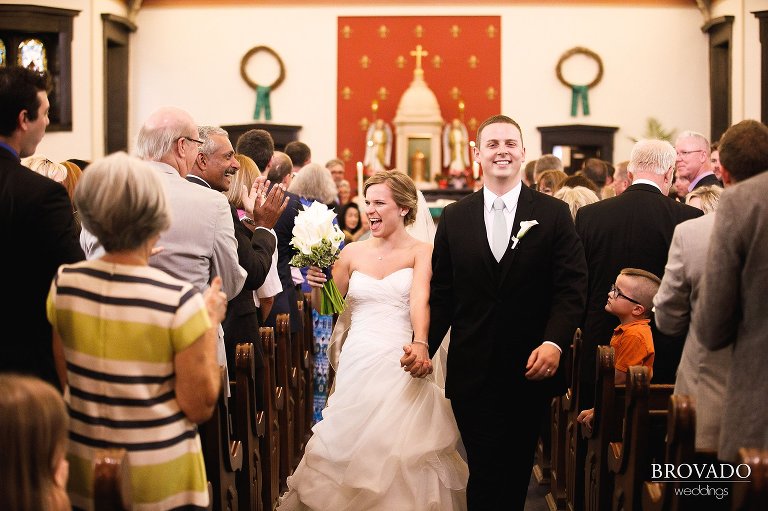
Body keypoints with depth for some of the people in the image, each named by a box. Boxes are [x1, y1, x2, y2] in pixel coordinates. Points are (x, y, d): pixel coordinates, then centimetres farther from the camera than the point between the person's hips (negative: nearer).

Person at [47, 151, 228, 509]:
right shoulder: (179, 301, -21)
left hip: (84, 470, 4)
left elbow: (67, 378, 6)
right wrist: (210, 324, -5)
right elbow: (199, 408, -13)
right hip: (160, 480, -4)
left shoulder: (64, 284, -8)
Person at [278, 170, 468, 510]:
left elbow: (420, 300, -19)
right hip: (357, 363, 3)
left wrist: (420, 344, -37)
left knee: (399, 452, -5)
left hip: (401, 364, -3)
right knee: (349, 443, 3)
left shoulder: (420, 252, -2)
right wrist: (317, 284, -7)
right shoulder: (353, 253, 9)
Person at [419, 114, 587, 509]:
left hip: (530, 371, 0)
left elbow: (571, 287, -4)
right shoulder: (454, 218, 6)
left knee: (516, 473, 11)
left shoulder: (553, 214, 1)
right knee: (484, 473, 1)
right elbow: (441, 294, 6)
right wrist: (423, 347, -8)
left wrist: (554, 342, -19)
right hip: (472, 372, 0)